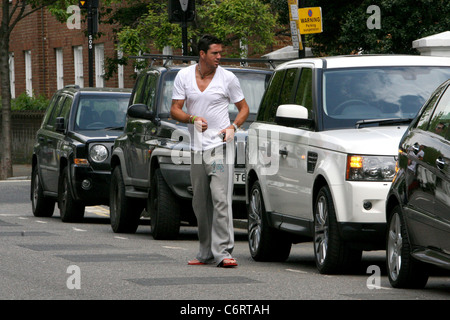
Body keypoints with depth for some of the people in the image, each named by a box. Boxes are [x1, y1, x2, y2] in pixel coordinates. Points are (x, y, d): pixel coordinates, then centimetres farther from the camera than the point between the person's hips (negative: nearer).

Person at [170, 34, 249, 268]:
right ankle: (206, 252, 17)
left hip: (221, 146, -3)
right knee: (200, 203, 7)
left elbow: (244, 108, 9)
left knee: (221, 199, -14)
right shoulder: (184, 76, 5)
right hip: (197, 148, 3)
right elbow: (175, 110, 5)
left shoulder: (227, 78, 1)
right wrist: (193, 119, -14)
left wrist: (233, 127, -9)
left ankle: (223, 252, -17)